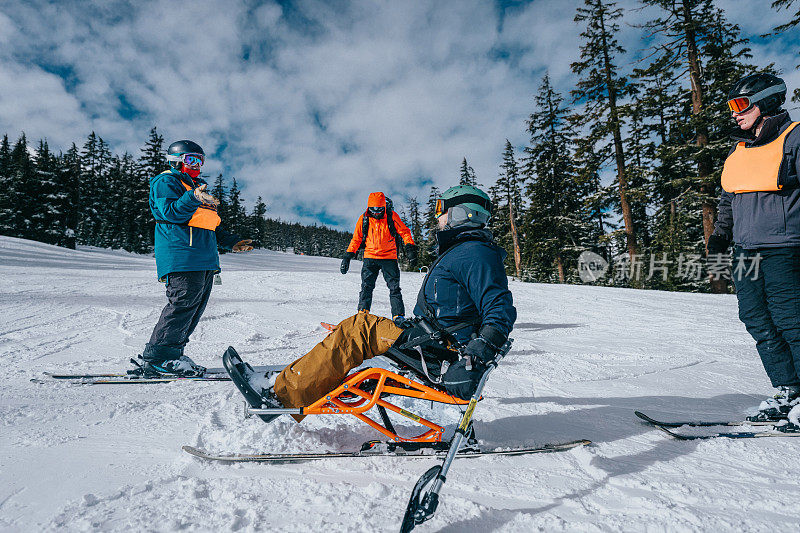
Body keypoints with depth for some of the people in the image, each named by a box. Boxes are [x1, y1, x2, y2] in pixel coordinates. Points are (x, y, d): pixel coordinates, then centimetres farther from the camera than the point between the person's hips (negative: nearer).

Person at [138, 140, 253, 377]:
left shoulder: (197, 187, 31)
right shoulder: (166, 182, 4)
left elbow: (210, 226, 33)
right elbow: (170, 212, -14)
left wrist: (230, 242, 26)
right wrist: (193, 199, -29)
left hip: (204, 258, 9)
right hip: (181, 255, -9)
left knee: (196, 305, 5)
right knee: (183, 303, -16)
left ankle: (172, 353, 12)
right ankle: (157, 358, -8)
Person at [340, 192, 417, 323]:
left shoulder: (392, 216, -4)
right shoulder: (364, 219, 1)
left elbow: (404, 232, 1)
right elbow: (356, 239, 8)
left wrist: (410, 248, -12)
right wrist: (348, 256, 3)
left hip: (389, 258, -1)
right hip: (370, 257, 1)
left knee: (394, 288, -2)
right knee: (366, 286, -5)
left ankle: (398, 316, 3)